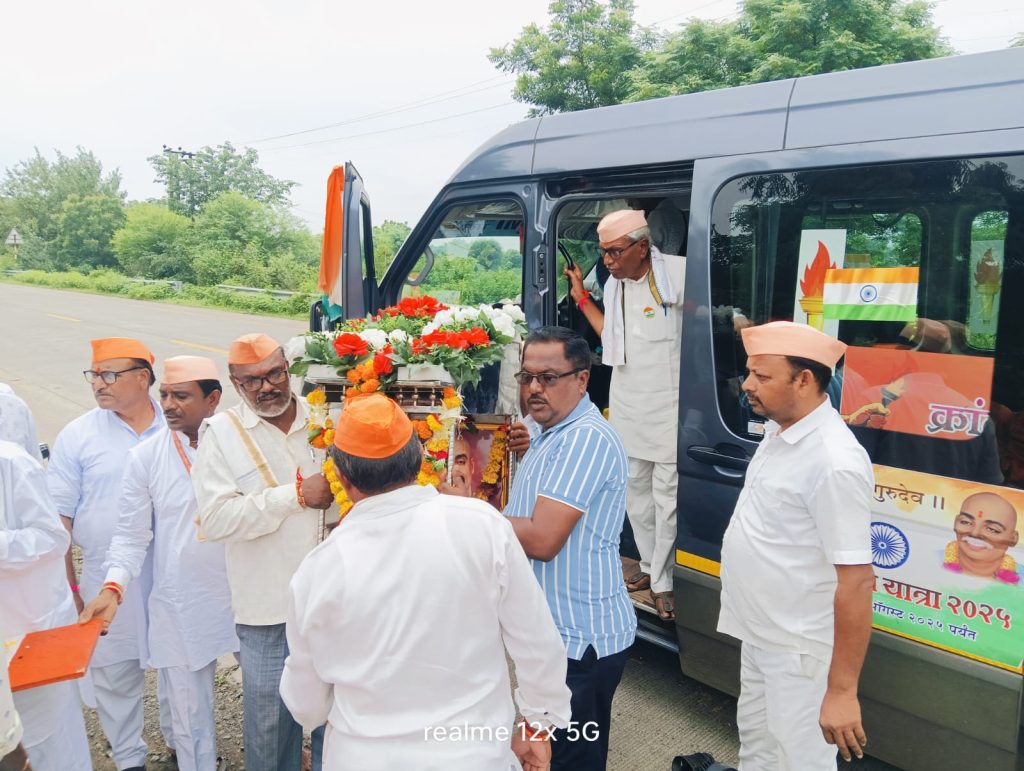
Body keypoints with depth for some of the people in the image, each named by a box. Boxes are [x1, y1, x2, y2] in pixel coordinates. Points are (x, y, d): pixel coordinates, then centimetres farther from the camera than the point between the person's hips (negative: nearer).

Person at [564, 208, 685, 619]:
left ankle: (662, 582, 13)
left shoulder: (678, 272, -15)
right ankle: (650, 565, 33)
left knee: (667, 496, 0)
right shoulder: (614, 285, 8)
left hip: (670, 406, -7)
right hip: (627, 408, 7)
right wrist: (581, 297, 14)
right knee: (635, 490, 16)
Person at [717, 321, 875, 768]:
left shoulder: (835, 462, -27)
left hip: (798, 650, -8)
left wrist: (842, 689, -24)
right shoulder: (777, 431, 0)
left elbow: (856, 582, -26)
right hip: (759, 635, 8)